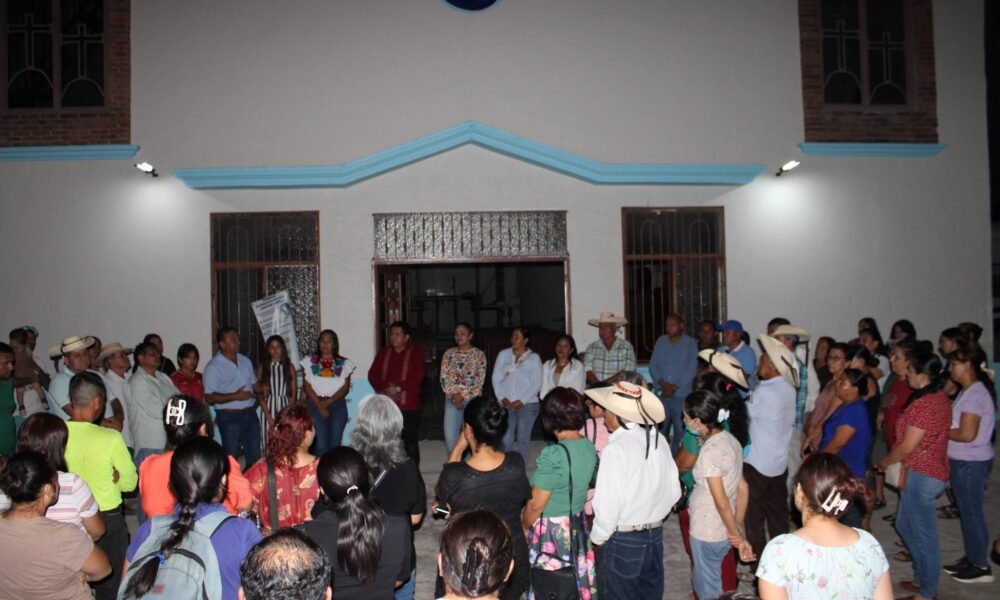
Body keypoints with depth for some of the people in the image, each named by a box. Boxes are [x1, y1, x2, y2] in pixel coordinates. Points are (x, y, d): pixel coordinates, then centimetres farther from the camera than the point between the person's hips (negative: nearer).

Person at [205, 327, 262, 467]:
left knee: (254, 456, 11)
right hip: (229, 417, -6)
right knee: (231, 457, 1)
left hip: (250, 414, 6)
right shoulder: (213, 367, -9)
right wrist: (235, 396, -21)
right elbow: (209, 397, -14)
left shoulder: (245, 361, 11)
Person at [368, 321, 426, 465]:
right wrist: (385, 389, -11)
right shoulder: (383, 352, 13)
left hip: (409, 406, -3)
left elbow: (418, 377, -9)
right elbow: (372, 375, 5)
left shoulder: (415, 353, 2)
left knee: (411, 442, 2)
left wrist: (398, 387, -15)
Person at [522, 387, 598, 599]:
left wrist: (523, 527, -2)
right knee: (575, 577, 20)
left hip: (550, 531, -7)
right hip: (577, 527, 7)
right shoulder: (589, 448, -4)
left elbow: (536, 504, -19)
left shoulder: (553, 455, -25)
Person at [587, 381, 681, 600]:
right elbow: (674, 492, 3)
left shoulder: (616, 449, -22)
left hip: (621, 541, -6)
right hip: (655, 536, 6)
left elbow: (608, 506, -21)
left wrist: (597, 538, -5)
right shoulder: (659, 440, -4)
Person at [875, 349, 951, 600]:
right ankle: (922, 579, 35)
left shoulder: (923, 403, -24)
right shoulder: (940, 398, 7)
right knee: (904, 524, 22)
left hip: (921, 475, -10)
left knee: (924, 534, 4)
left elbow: (907, 447, -20)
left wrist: (883, 462, -3)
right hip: (933, 470, 10)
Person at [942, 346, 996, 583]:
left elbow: (967, 434, -24)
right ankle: (971, 558, 30)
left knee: (971, 512, 2)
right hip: (965, 461, 9)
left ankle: (981, 566, 13)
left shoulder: (975, 393, -20)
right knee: (968, 511, 18)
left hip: (971, 463, -9)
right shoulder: (970, 391, 10)